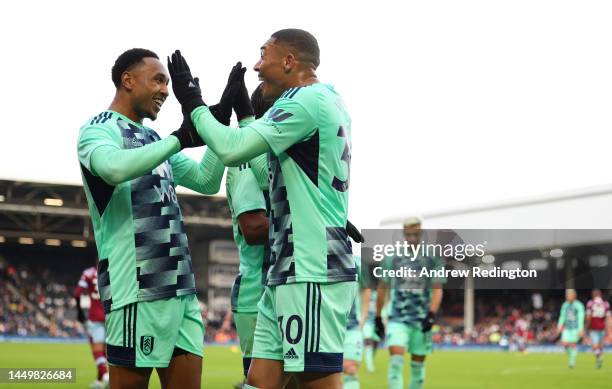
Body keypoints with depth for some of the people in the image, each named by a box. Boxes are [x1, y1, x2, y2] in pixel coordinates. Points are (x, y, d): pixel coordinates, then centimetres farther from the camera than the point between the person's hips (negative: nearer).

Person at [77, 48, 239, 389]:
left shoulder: (153, 140, 22)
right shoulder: (99, 129, -3)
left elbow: (206, 182, 20)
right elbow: (115, 168, -25)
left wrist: (219, 123, 13)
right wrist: (180, 139, -19)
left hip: (181, 288, 8)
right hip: (138, 288, -8)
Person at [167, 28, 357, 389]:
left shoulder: (308, 100, -10)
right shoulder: (328, 102, 21)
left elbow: (232, 149, -16)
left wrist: (194, 103, 0)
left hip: (312, 271, -10)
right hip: (290, 269, 10)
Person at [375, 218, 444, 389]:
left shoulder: (432, 259, 2)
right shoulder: (393, 258, 5)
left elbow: (437, 290, -1)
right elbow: (382, 289, 12)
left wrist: (431, 314, -16)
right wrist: (378, 318, 14)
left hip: (422, 320, 1)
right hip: (398, 318, -1)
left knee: (418, 365, 8)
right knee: (396, 360, -15)